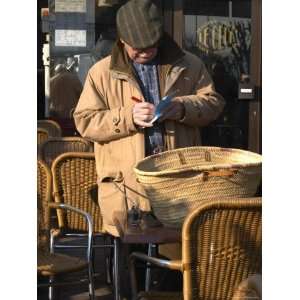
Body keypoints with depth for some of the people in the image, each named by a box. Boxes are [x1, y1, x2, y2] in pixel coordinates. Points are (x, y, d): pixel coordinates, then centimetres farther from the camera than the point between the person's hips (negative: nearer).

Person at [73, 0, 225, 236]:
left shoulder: (189, 66, 9)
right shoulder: (102, 72, 4)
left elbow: (213, 102, 9)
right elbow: (85, 121, -1)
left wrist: (182, 107, -12)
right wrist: (128, 117, -15)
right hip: (124, 183, -1)